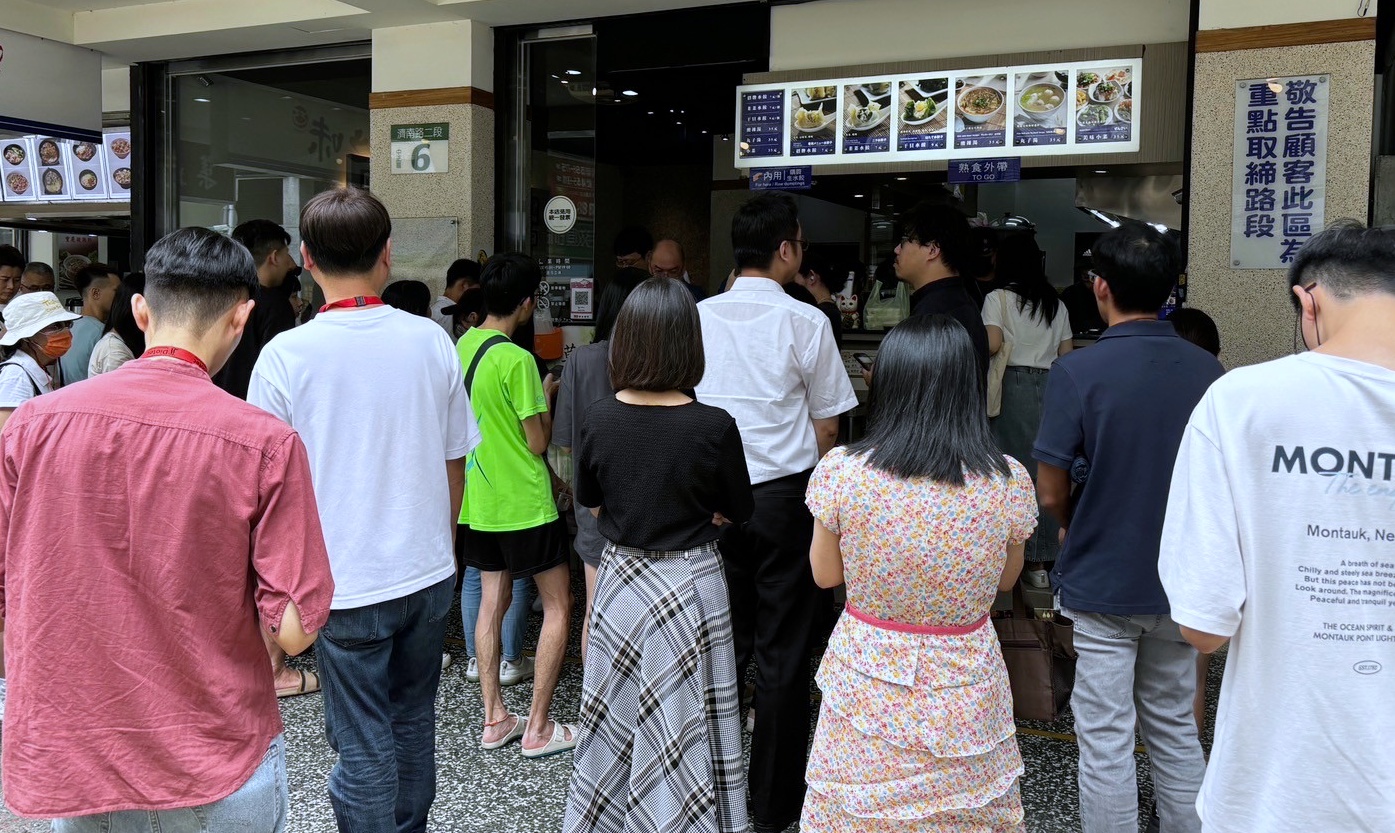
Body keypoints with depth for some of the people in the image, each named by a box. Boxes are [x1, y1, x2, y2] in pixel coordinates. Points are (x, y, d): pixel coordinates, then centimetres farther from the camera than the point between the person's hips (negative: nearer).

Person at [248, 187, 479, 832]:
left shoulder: (285, 355, -13)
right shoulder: (431, 341, -4)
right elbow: (454, 463, 5)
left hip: (347, 584, -4)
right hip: (428, 573, 4)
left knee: (363, 743, 9)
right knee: (414, 719, 21)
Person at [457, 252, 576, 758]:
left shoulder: (463, 346, 5)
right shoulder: (516, 359, -20)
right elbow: (538, 442, -15)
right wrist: (547, 397, 1)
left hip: (479, 499, 8)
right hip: (524, 503, -8)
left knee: (492, 603, 14)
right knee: (558, 606, 4)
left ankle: (494, 719, 21)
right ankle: (538, 728, 6)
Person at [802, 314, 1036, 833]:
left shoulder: (841, 472, -17)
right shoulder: (1008, 482, -15)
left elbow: (825, 575, -1)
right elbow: (1005, 580, 4)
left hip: (867, 687, 0)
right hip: (965, 693, 1)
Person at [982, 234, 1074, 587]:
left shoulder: (998, 298, -2)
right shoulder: (1056, 304, 12)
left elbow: (991, 344, -14)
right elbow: (1067, 355, 13)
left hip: (1012, 386, -4)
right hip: (1050, 388, 4)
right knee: (1045, 471, 6)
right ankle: (1039, 560, 12)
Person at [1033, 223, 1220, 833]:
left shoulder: (1077, 372, -17)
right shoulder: (1207, 370, -2)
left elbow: (1050, 491, -13)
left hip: (1102, 583, -5)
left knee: (1106, 741, 6)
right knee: (1175, 729, 20)